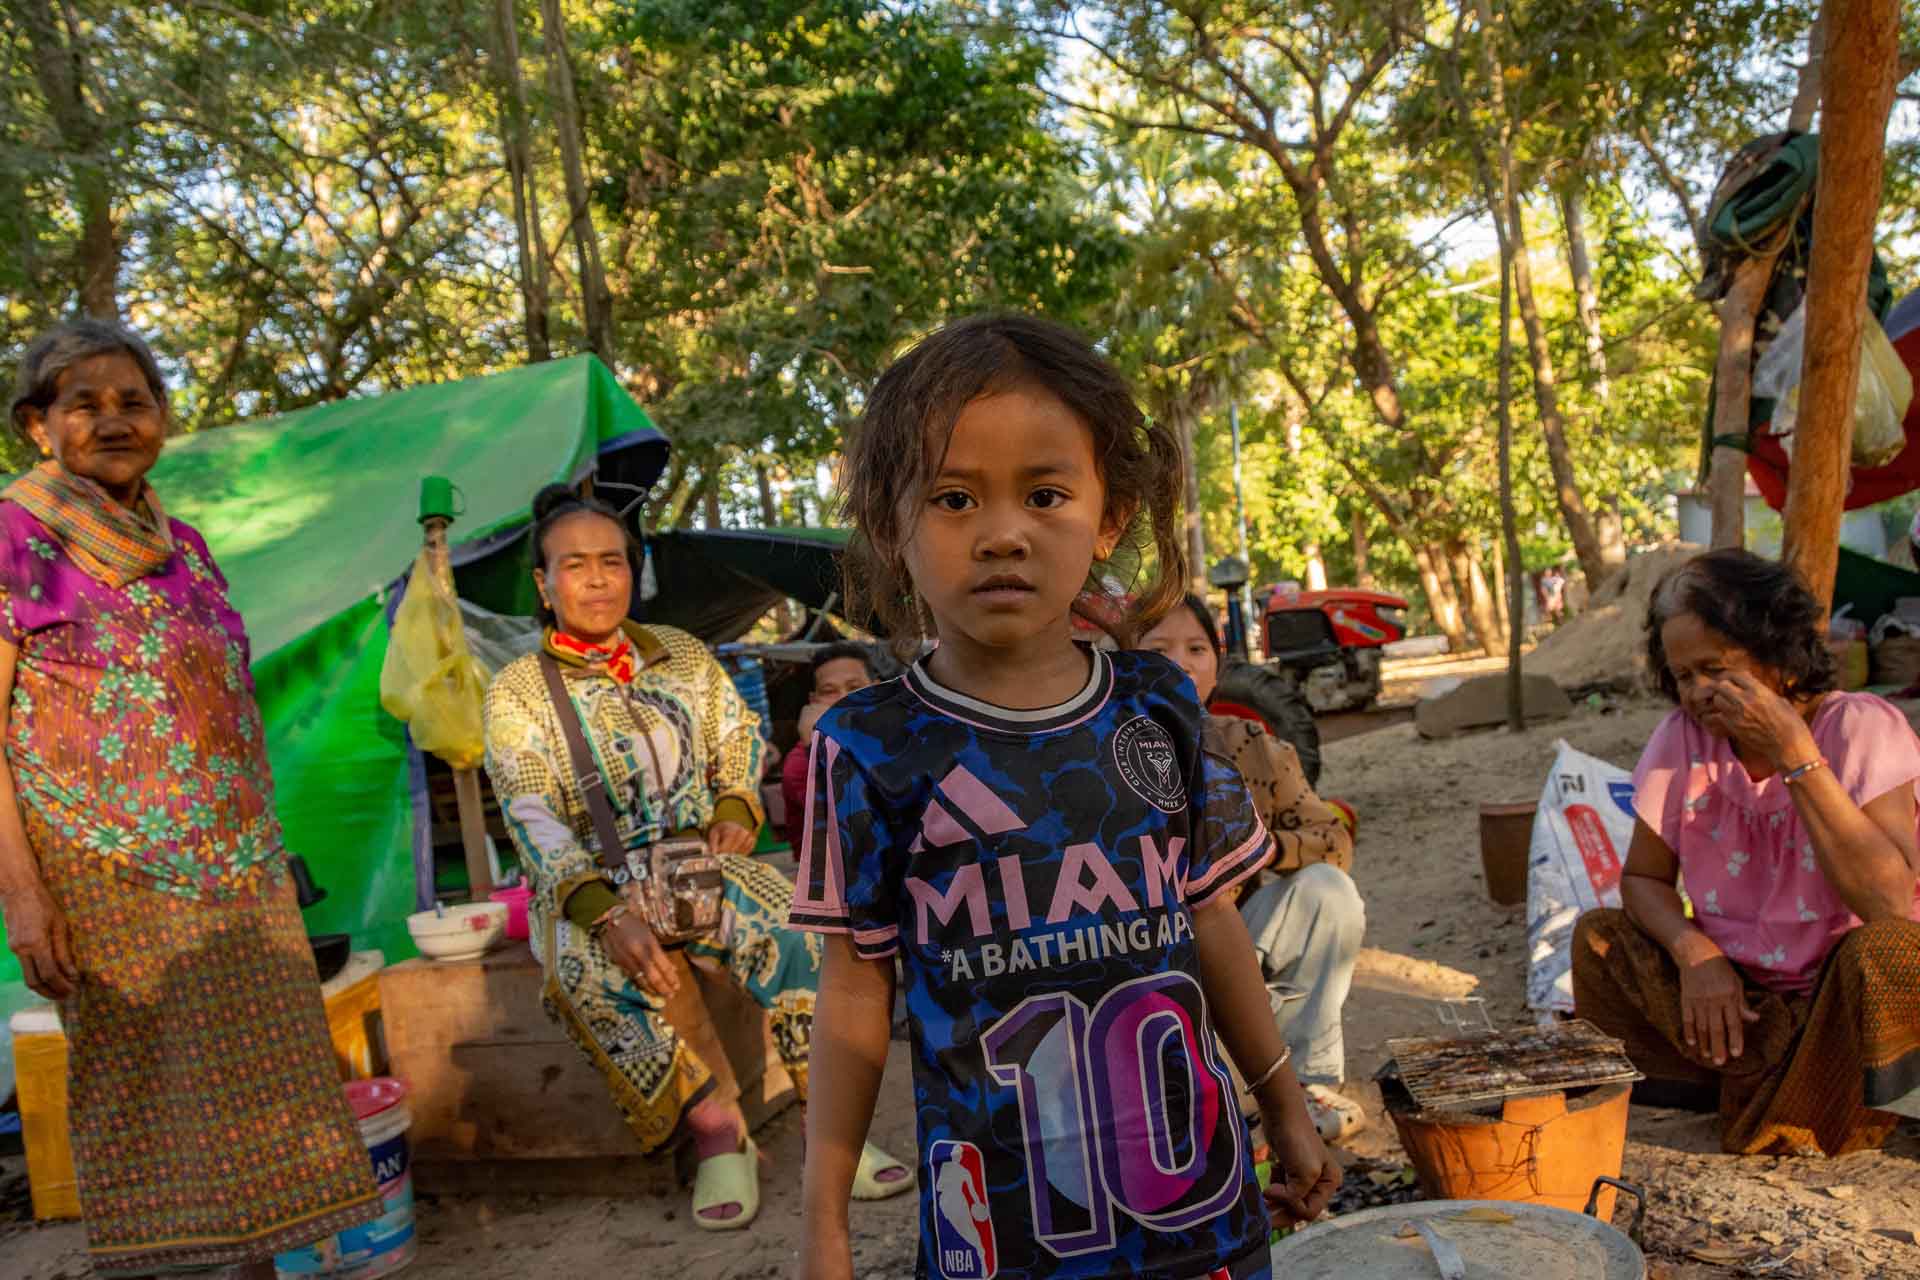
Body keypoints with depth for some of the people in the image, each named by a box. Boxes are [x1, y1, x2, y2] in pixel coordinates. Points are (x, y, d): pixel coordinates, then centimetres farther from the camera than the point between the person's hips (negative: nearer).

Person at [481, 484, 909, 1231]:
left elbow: (740, 739, 18)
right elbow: (533, 818, -11)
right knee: (594, 964, -37)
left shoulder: (684, 656, 12)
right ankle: (717, 1129, -26)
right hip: (586, 883, -2)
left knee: (789, 923, -29)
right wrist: (607, 913, -28)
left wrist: (736, 808, -6)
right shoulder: (518, 691, 0)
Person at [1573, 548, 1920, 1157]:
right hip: (1738, 997, 5)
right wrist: (1694, 950, -18)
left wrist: (1796, 756, -30)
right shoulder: (1682, 738, -4)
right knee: (1598, 935, -9)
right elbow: (1643, 879, 3)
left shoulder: (1861, 728, -15)